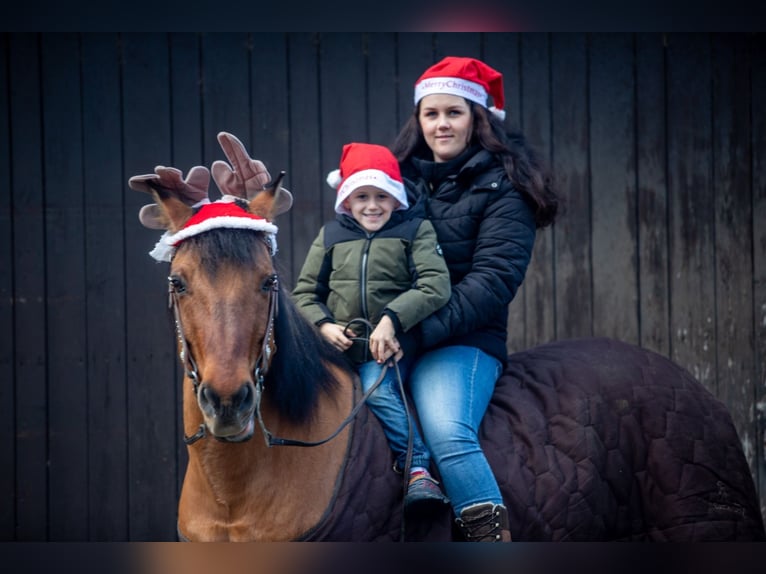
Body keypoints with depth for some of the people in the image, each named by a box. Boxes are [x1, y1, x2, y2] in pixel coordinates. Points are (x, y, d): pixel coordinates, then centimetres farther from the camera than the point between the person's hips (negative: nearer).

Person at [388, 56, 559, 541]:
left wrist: (424, 330, -21)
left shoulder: (502, 187, 1)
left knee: (448, 433, -31)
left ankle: (495, 538, -28)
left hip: (461, 340, -5)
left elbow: (493, 279, -10)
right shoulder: (402, 177, 18)